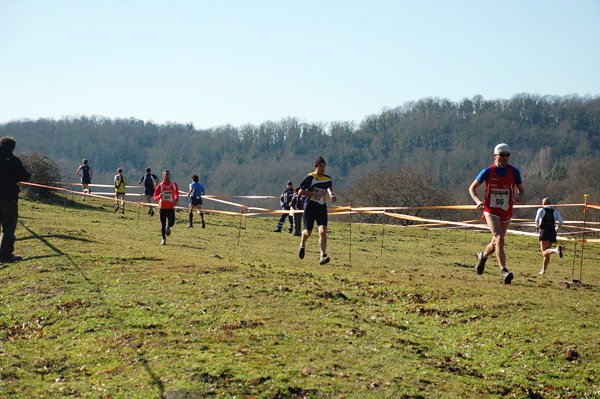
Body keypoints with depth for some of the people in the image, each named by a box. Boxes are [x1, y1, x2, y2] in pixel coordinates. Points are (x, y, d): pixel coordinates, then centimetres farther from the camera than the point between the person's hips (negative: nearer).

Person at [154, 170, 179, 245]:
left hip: (171, 207, 1)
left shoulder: (174, 184, 4)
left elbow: (176, 193, 23)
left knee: (171, 223, -11)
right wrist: (159, 196, -28)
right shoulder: (160, 186, -2)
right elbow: (155, 197, -5)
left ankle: (168, 227, 27)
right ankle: (164, 239, 17)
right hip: (162, 207, -1)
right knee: (163, 224, 2)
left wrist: (176, 200, 5)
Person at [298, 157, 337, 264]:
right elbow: (300, 192, -15)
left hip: (322, 207, 3)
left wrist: (331, 194, 10)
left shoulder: (327, 179, 6)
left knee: (323, 231, -16)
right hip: (310, 206, -3)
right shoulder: (310, 177, -11)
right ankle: (302, 245, 45)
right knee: (308, 232, 11)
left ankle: (323, 256, -21)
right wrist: (316, 194, -20)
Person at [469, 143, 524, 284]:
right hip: (491, 210, -3)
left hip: (506, 212, 4)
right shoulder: (487, 172, -7)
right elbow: (472, 188, 5)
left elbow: (521, 189, 11)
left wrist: (519, 196, -13)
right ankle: (504, 271, -25)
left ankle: (482, 256, 47)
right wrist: (478, 201, -13)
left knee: (496, 242, 15)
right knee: (499, 239, -23)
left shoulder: (514, 172, -2)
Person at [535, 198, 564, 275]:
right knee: (546, 254, 15)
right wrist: (557, 228, 21)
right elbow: (561, 222, 3)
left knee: (544, 253, -15)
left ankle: (556, 250, -44)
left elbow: (537, 219, -10)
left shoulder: (541, 210, 7)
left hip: (544, 231, -4)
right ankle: (543, 270, 16)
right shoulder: (555, 212, 14)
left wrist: (537, 227, 7)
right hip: (552, 232, 4)